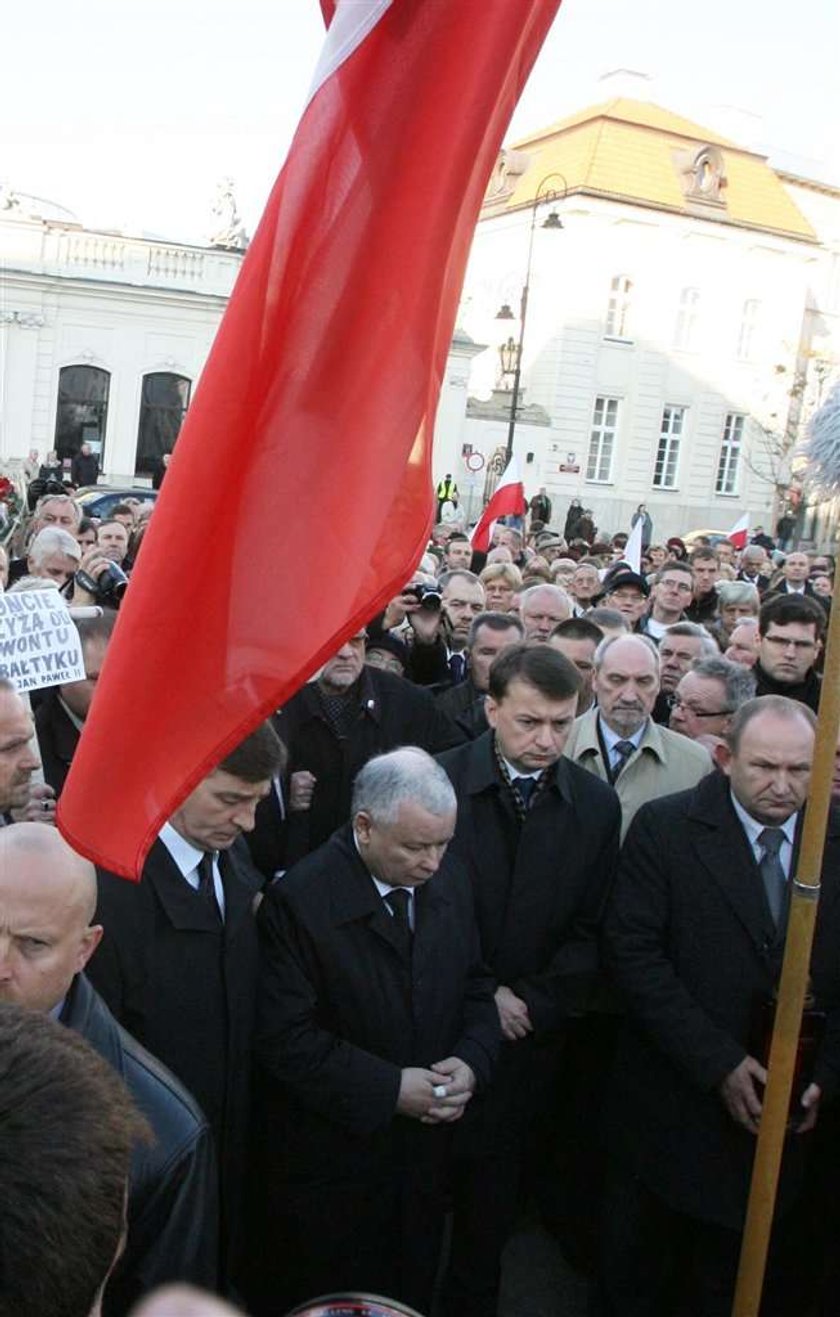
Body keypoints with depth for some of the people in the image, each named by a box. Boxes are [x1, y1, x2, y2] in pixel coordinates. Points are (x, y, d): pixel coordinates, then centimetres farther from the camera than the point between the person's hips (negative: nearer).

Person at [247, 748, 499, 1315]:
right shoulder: (300, 900, -22)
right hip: (329, 1157, -5)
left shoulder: (451, 879, -3)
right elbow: (285, 1039, -21)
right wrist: (389, 1088, -22)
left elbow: (475, 986, 7)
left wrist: (471, 1061, -11)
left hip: (426, 1145, 5)